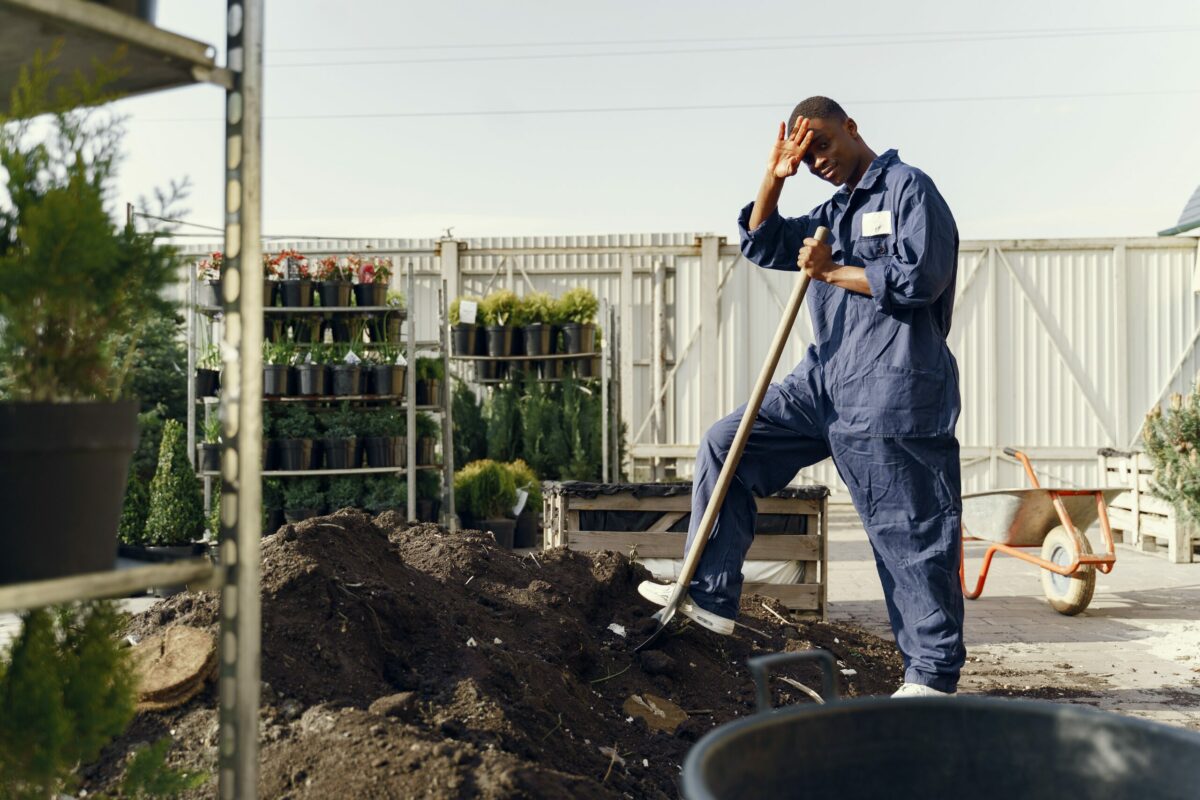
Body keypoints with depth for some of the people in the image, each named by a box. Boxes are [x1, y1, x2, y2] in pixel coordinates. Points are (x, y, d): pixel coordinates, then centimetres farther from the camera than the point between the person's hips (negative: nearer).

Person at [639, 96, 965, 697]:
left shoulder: (909, 187, -2)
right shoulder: (832, 214, 23)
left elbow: (918, 277, -15)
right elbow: (762, 246, 19)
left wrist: (831, 272, -6)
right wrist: (775, 176, 8)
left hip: (892, 393, -8)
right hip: (826, 381, 8)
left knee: (910, 534, -3)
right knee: (725, 444, 3)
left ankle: (933, 673, 10)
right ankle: (709, 594, 8)